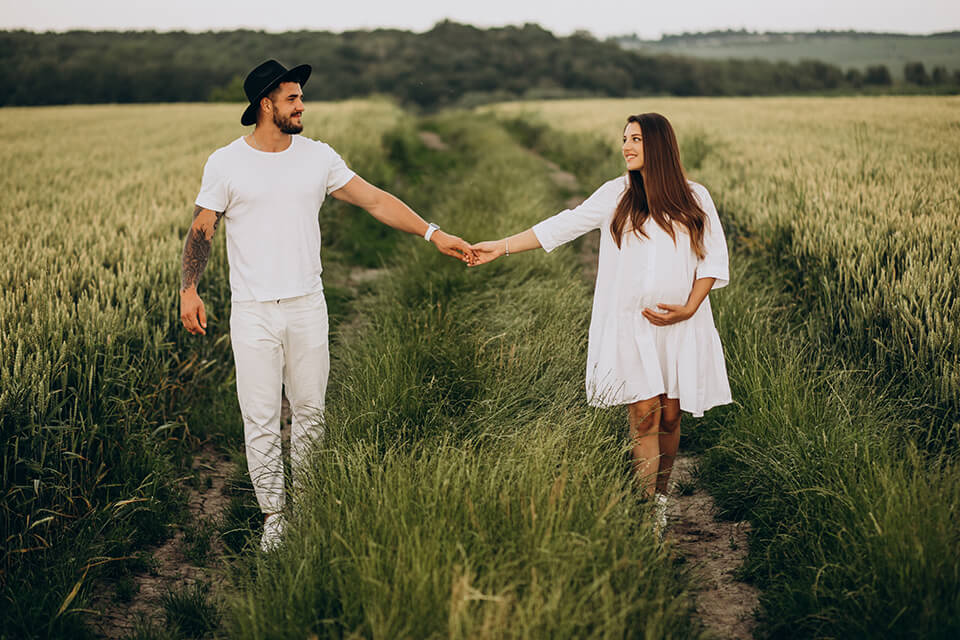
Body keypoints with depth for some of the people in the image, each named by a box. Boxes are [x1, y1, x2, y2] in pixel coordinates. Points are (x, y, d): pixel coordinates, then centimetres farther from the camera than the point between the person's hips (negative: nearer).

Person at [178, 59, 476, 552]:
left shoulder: (317, 157, 4)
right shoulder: (226, 164, -3)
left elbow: (375, 201, 3)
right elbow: (201, 231, 1)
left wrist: (432, 233, -4)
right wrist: (188, 290, -12)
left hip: (307, 307, 3)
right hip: (253, 312, -2)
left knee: (310, 413, 10)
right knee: (261, 419, 0)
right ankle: (273, 516, 13)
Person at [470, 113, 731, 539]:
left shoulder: (694, 199, 6)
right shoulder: (617, 195, 6)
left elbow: (713, 259, 7)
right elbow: (564, 225, 2)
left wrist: (688, 308, -6)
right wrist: (503, 246, -4)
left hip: (681, 326, 1)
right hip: (630, 324, -1)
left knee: (670, 416, 4)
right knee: (644, 415, -8)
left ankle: (661, 494, 25)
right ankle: (649, 515, -4)